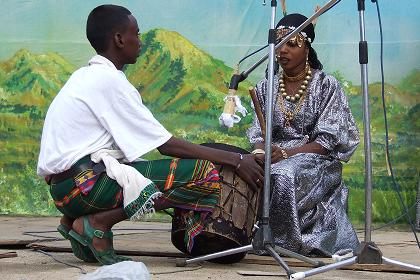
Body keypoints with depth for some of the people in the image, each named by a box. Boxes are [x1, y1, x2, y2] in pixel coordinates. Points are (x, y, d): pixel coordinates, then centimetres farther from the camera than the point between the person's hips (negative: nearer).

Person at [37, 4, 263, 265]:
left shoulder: (85, 76, 18)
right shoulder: (109, 80, -11)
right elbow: (166, 144, -11)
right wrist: (236, 160, -8)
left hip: (63, 185, 10)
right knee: (205, 174, -14)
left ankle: (75, 218, 11)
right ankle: (98, 223, -11)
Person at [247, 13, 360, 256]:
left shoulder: (327, 86, -1)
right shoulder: (266, 87, 13)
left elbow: (327, 142, -8)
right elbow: (258, 133, 9)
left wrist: (286, 153, -22)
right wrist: (260, 152, -17)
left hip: (318, 161, -4)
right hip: (276, 158, 4)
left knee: (283, 175, -38)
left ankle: (285, 241, -20)